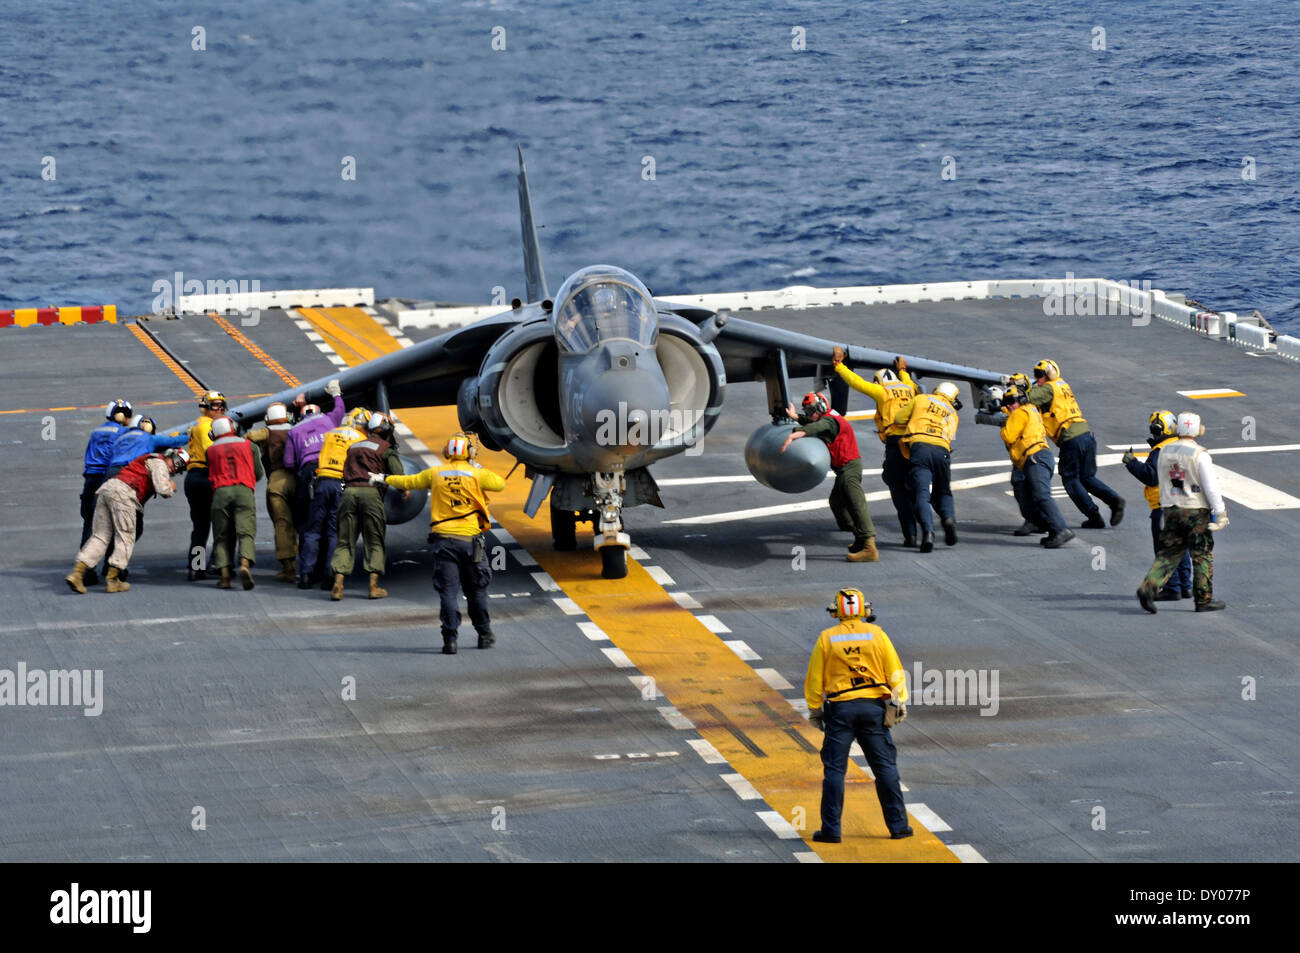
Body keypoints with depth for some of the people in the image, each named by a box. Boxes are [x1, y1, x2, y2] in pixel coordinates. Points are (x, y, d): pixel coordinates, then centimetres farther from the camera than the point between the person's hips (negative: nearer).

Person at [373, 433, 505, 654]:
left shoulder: (435, 474, 3)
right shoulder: (476, 474, -4)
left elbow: (409, 481, 17)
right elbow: (500, 484, 8)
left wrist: (384, 479, 34)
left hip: (443, 539, 1)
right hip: (470, 539, -1)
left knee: (448, 590, 0)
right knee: (476, 589, 12)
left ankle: (450, 639, -9)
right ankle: (485, 634, 21)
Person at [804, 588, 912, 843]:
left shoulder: (827, 638, -1)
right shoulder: (876, 634, -1)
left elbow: (815, 678, 2)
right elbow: (895, 672, 1)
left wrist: (814, 709, 12)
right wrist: (900, 703, 10)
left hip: (840, 708, -1)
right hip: (873, 707, 1)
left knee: (834, 770, 3)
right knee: (885, 768, 8)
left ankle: (831, 829, 0)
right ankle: (898, 825, 10)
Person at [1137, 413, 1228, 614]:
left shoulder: (1164, 452, 5)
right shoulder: (1200, 455, -13)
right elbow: (1211, 487, -14)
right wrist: (1220, 512, -8)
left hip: (1170, 509, 5)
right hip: (1196, 511, -5)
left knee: (1168, 554, 9)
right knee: (1202, 556, 6)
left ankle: (1148, 587, -11)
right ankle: (1204, 600, 10)